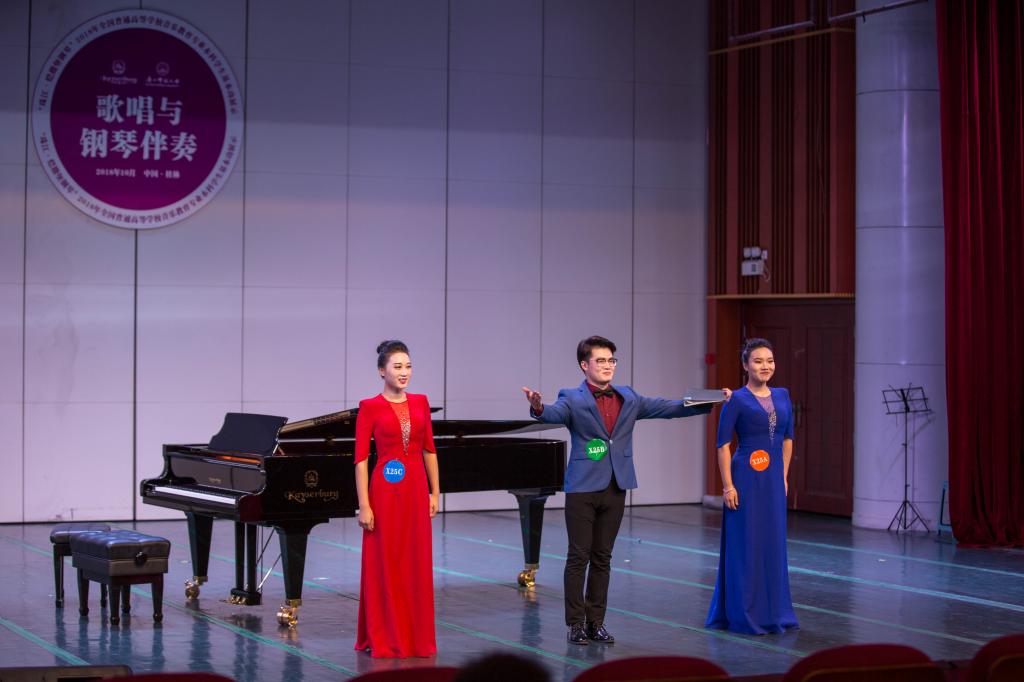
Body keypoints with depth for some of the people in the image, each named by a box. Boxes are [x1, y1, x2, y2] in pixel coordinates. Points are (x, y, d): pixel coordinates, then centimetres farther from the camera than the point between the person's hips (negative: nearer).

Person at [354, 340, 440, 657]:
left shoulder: (420, 402, 9)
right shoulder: (370, 407, -5)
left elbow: (429, 450, 13)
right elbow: (361, 458, -7)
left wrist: (434, 493, 8)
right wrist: (364, 505, -12)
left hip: (416, 488, 4)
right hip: (386, 488, -4)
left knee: (416, 563, 8)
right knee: (383, 563, 2)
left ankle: (416, 635, 17)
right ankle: (383, 638, 11)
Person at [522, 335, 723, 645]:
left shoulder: (628, 398, 10)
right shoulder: (572, 399, -6)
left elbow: (667, 407, 9)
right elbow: (555, 413, -25)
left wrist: (705, 403, 0)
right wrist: (538, 407, -49)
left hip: (615, 488, 5)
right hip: (583, 489, -4)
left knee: (602, 557, 10)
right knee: (578, 556, -1)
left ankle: (596, 622, 16)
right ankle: (575, 623, 6)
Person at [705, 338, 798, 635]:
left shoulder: (782, 396, 10)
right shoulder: (737, 400, -8)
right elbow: (723, 444, -9)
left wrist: (784, 476, 12)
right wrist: (728, 485, -14)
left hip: (774, 479, 6)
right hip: (747, 477, -6)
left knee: (773, 543, 10)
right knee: (745, 544, -1)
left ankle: (773, 612, 19)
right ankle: (743, 615, 6)